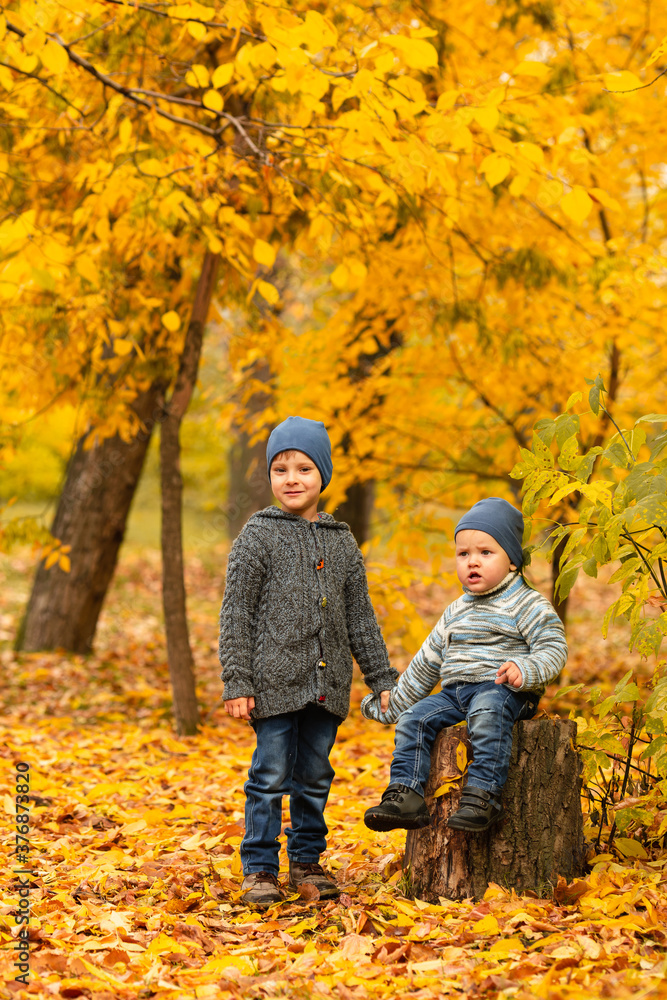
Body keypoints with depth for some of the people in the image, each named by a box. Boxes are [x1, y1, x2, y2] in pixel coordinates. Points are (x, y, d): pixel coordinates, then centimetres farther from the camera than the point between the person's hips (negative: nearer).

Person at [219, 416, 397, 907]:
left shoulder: (342, 541, 10)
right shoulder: (258, 537, -3)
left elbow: (361, 617, 15)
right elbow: (236, 614, -5)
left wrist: (383, 679, 13)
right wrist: (237, 683, -10)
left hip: (327, 683, 4)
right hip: (275, 681, -4)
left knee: (315, 776, 11)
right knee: (271, 776, -2)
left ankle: (307, 861, 24)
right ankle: (260, 870, 8)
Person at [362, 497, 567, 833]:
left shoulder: (527, 604, 1)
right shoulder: (456, 612, 22)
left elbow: (553, 648, -9)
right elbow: (427, 663, 28)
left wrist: (524, 671, -28)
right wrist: (395, 702, 27)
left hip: (500, 690, -7)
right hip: (454, 690, 7)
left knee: (487, 714, -38)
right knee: (415, 719, -14)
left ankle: (482, 796, -45)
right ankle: (405, 795, -19)